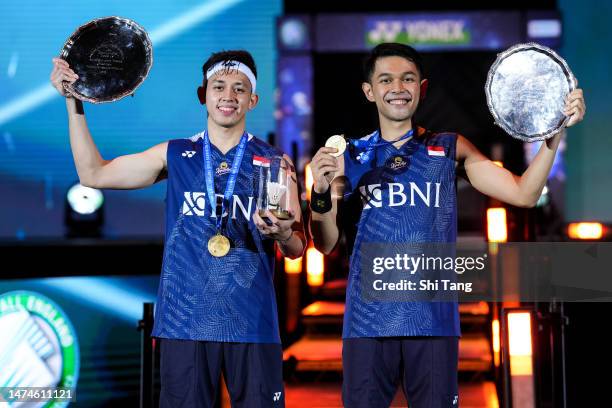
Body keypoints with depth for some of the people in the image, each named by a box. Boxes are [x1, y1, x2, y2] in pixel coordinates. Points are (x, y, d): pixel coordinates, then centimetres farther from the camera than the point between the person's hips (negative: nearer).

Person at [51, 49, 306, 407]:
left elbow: (297, 249, 4)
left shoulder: (274, 162, 5)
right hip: (185, 320, 1)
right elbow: (94, 173, 10)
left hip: (252, 323, -1)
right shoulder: (176, 155, 9)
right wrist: (74, 103, 5)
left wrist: (283, 234, -19)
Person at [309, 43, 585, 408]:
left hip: (433, 319, 0)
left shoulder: (450, 148, 7)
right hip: (367, 319, 0)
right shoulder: (351, 156, 8)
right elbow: (326, 244, 5)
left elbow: (523, 194, 0)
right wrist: (321, 193, -13)